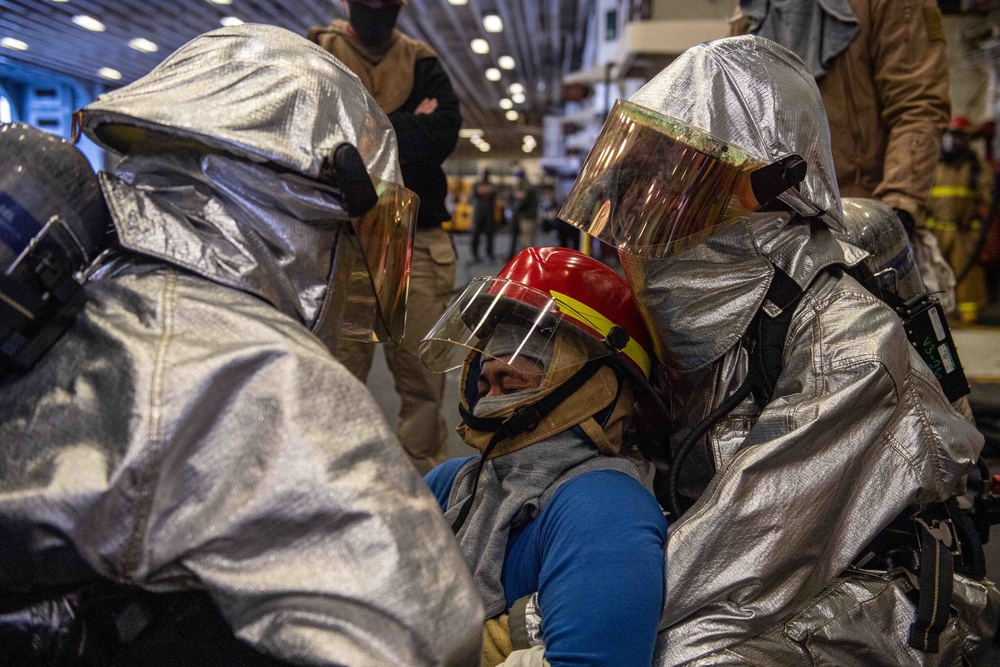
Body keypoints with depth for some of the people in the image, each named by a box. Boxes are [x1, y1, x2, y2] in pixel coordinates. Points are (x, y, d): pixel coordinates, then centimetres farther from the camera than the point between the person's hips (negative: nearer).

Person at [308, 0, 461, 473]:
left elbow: (444, 132, -2)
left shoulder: (422, 62, 16)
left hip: (418, 242, 2)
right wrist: (408, 128, -4)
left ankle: (423, 482, 14)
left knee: (423, 377, 1)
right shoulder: (316, 53, 11)